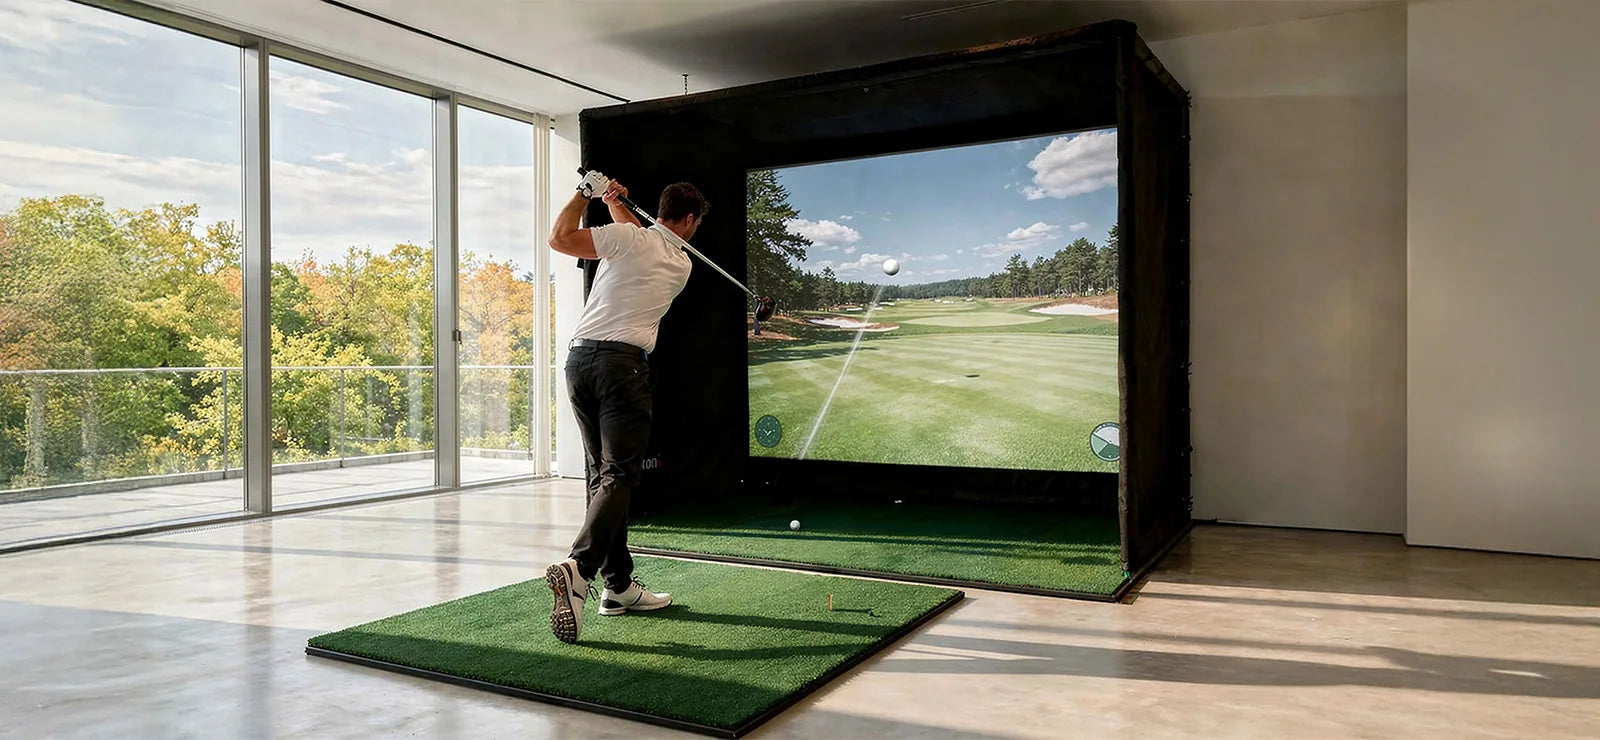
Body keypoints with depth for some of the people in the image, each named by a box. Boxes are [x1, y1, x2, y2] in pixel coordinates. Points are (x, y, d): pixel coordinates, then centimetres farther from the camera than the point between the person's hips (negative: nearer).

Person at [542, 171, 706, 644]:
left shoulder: (627, 237, 6)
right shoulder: (681, 265, 11)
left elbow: (560, 238, 1)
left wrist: (587, 192, 13)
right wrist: (616, 202, 34)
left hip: (579, 358, 4)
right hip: (622, 362, -3)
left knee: (601, 474, 8)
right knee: (619, 475, -9)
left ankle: (619, 586, 12)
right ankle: (579, 568, -32)